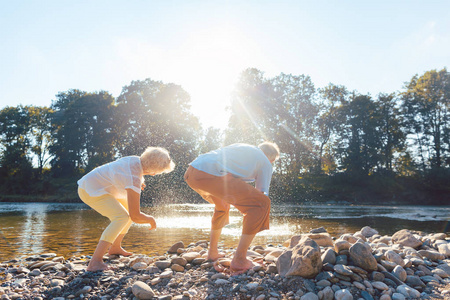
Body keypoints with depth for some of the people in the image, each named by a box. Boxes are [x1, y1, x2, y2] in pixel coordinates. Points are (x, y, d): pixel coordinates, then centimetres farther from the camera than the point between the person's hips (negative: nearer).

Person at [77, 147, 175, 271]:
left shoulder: (136, 160, -4)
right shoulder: (134, 180, -30)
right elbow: (135, 216, -29)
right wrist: (151, 219, -9)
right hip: (90, 191, -10)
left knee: (129, 208, 16)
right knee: (122, 217, -27)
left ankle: (115, 247, 26)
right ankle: (95, 262, -30)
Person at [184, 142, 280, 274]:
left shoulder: (241, 147, 36)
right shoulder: (265, 163, 17)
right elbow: (261, 194, 18)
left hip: (191, 172, 9)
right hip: (211, 175, -9)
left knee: (223, 203, 35)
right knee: (262, 203, 2)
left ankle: (212, 253, 39)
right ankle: (239, 261, 2)